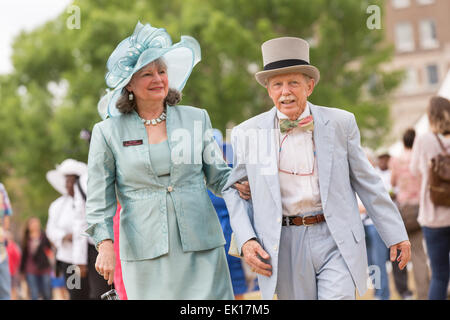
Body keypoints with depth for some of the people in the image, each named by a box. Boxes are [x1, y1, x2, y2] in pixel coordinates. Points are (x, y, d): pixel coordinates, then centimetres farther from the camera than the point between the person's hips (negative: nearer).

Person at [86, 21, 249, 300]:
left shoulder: (196, 119, 9)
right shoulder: (109, 132, 5)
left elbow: (218, 177, 13)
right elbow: (99, 199, 6)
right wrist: (105, 244, -5)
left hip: (201, 247, 1)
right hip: (145, 253, -1)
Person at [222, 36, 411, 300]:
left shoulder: (340, 123, 2)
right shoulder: (247, 134, 2)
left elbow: (366, 181, 8)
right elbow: (232, 188, 12)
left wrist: (396, 235, 9)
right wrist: (246, 240, -2)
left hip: (336, 241, -1)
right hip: (285, 246, 1)